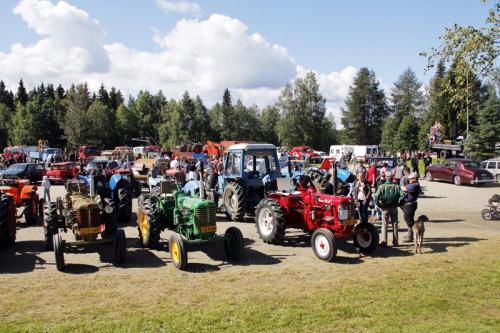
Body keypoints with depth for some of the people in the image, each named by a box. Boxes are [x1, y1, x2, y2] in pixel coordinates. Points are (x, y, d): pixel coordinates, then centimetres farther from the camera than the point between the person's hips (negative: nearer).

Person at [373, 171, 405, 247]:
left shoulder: (381, 187, -9)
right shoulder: (396, 186, -6)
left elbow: (376, 197, -19)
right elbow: (402, 196, -15)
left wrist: (379, 204, -6)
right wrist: (398, 203, -1)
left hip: (385, 208, -1)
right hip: (394, 208, 1)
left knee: (384, 225, 7)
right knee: (395, 225, 12)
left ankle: (384, 242, 3)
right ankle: (395, 242, 17)